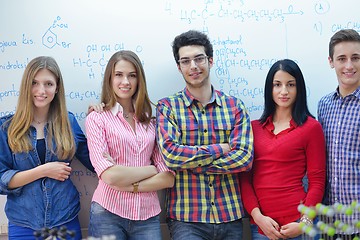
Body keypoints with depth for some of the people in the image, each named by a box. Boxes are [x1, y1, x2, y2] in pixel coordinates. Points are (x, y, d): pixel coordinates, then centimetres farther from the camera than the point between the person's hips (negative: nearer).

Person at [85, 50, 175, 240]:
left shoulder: (150, 120, 8)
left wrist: (129, 185, -12)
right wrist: (152, 169, -4)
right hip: (108, 213, -3)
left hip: (148, 215, 3)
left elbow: (168, 179, 0)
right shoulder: (97, 118, -2)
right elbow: (109, 175, -14)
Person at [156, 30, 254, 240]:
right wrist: (220, 149, -9)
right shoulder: (167, 107, 2)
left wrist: (190, 162, -10)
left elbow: (244, 158, -6)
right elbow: (170, 153, -13)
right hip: (186, 218, -2)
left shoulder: (235, 106, 6)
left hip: (231, 216, 2)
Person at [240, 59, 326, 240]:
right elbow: (245, 178, 4)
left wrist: (304, 223, -13)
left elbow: (317, 182, -3)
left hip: (293, 223, -3)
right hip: (259, 222, 3)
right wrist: (257, 216, -8)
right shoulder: (254, 128, 7)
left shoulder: (311, 127, -2)